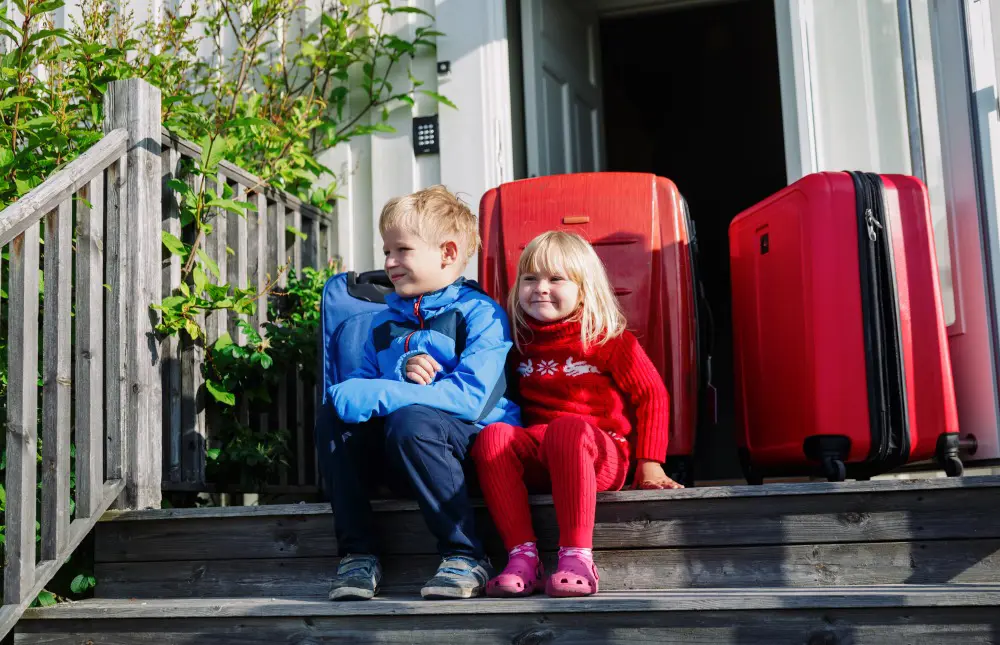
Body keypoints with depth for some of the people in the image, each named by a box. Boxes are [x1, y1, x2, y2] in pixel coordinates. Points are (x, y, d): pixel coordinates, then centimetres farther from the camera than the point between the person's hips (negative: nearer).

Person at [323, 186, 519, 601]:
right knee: (336, 412, -16)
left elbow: (470, 397, -18)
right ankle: (357, 552, -14)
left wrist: (379, 395, -20)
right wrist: (402, 376, -11)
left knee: (411, 420, -34)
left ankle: (466, 557, -22)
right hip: (394, 458, 6)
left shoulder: (480, 314, -3)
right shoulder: (385, 324, 19)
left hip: (474, 443, -6)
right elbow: (360, 385, 11)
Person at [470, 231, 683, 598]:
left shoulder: (607, 338, 3)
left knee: (567, 429, -38)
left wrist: (650, 463, -2)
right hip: (536, 458, 4)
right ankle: (522, 555, -31)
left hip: (599, 453, -4)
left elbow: (651, 394, 5)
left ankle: (576, 556, -39)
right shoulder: (520, 340, 15)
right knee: (492, 435, -27)